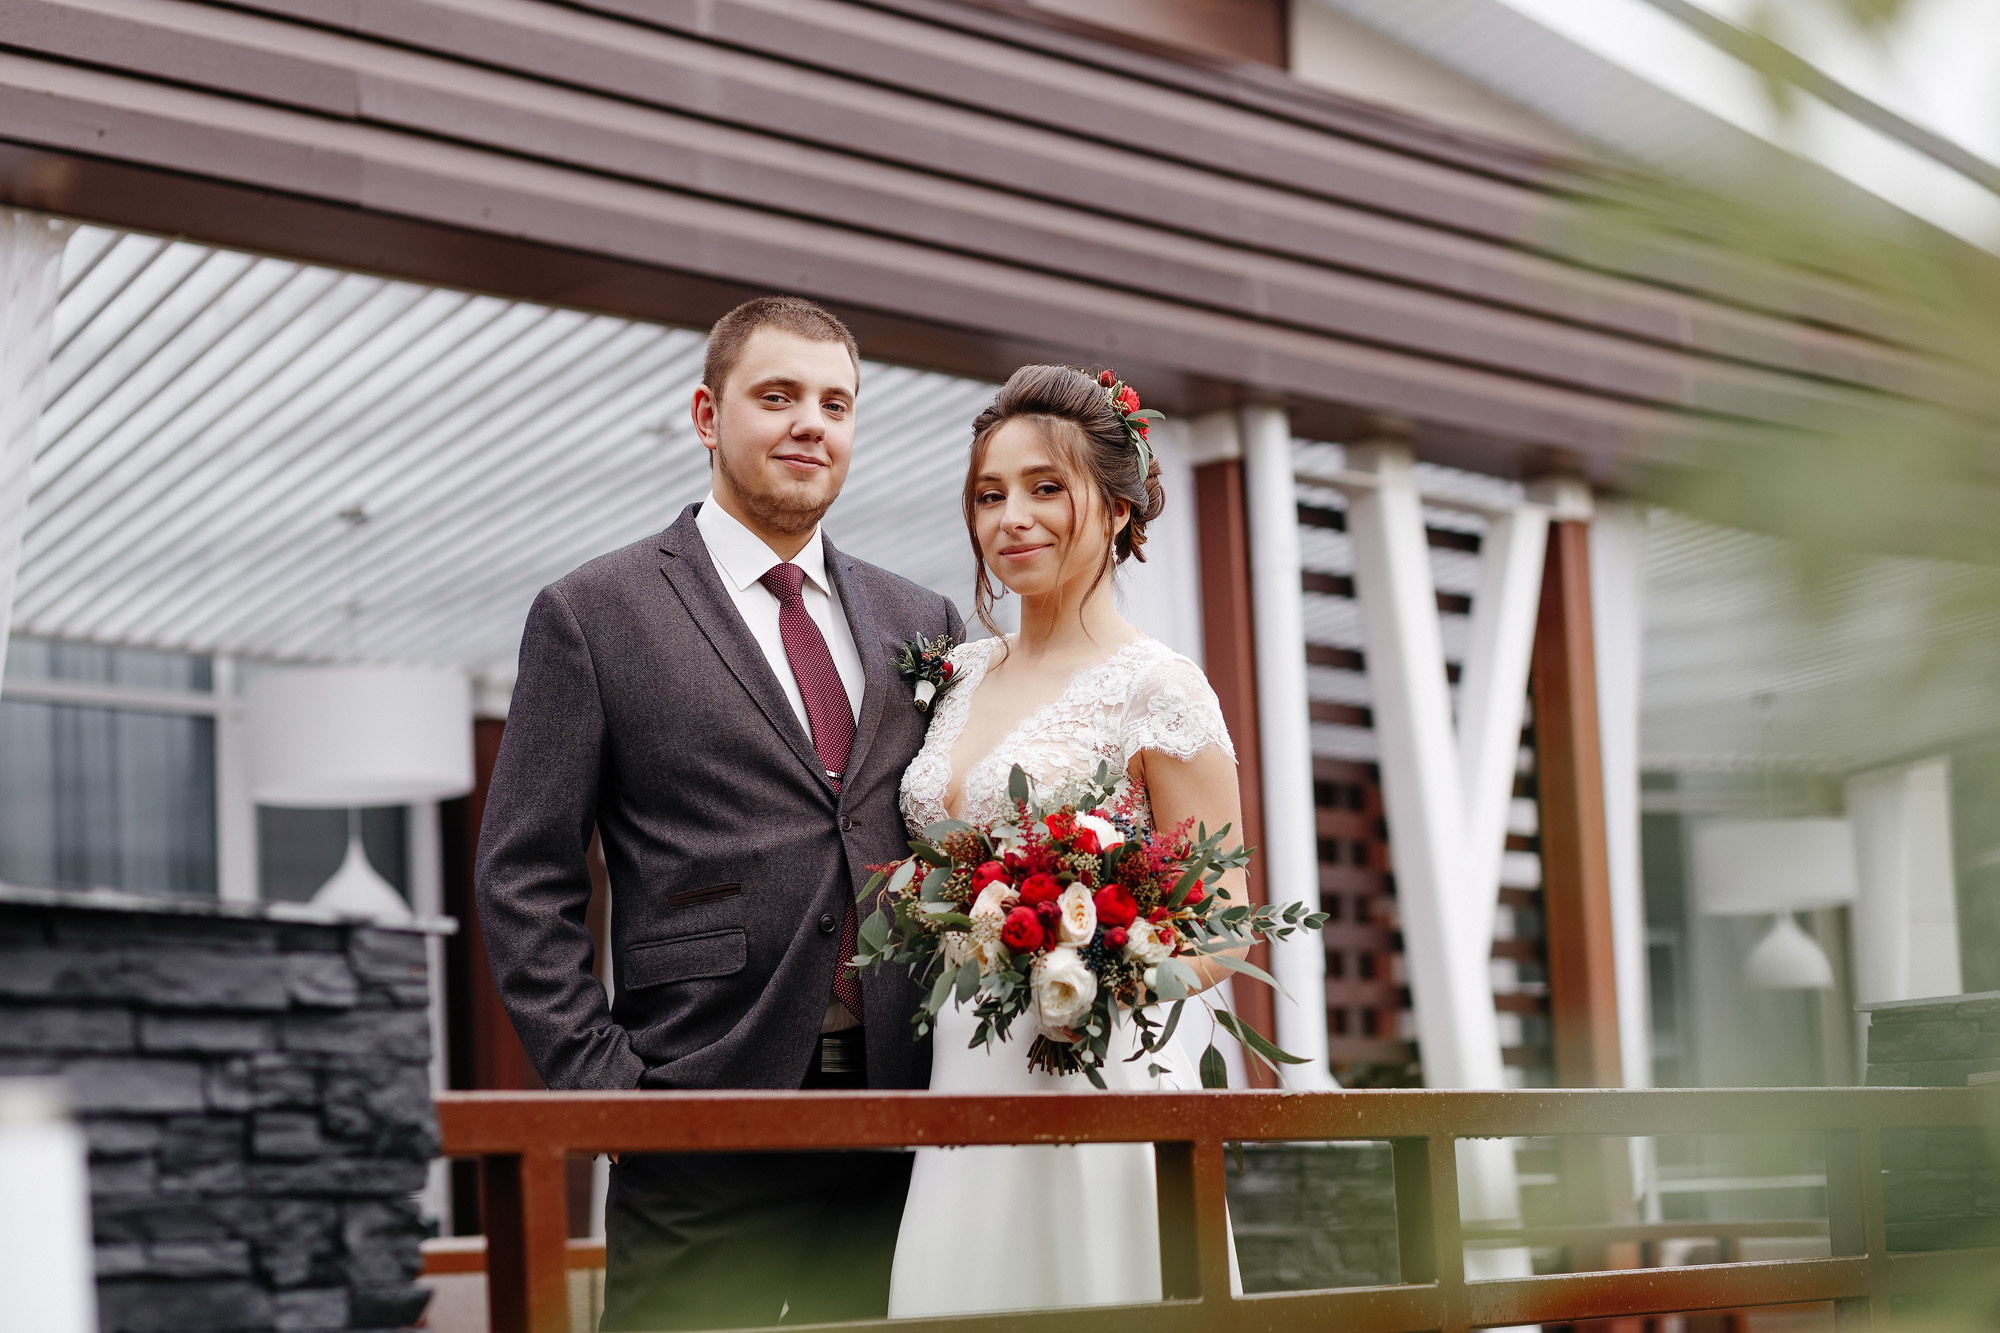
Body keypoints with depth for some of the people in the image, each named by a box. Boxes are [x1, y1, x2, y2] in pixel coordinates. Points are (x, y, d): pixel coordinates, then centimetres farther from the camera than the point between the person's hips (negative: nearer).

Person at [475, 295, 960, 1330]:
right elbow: (522, 880, 0)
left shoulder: (920, 624, 15)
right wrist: (603, 1081, -8)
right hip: (702, 1155, -4)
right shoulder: (594, 615, 3)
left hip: (898, 1140, 4)